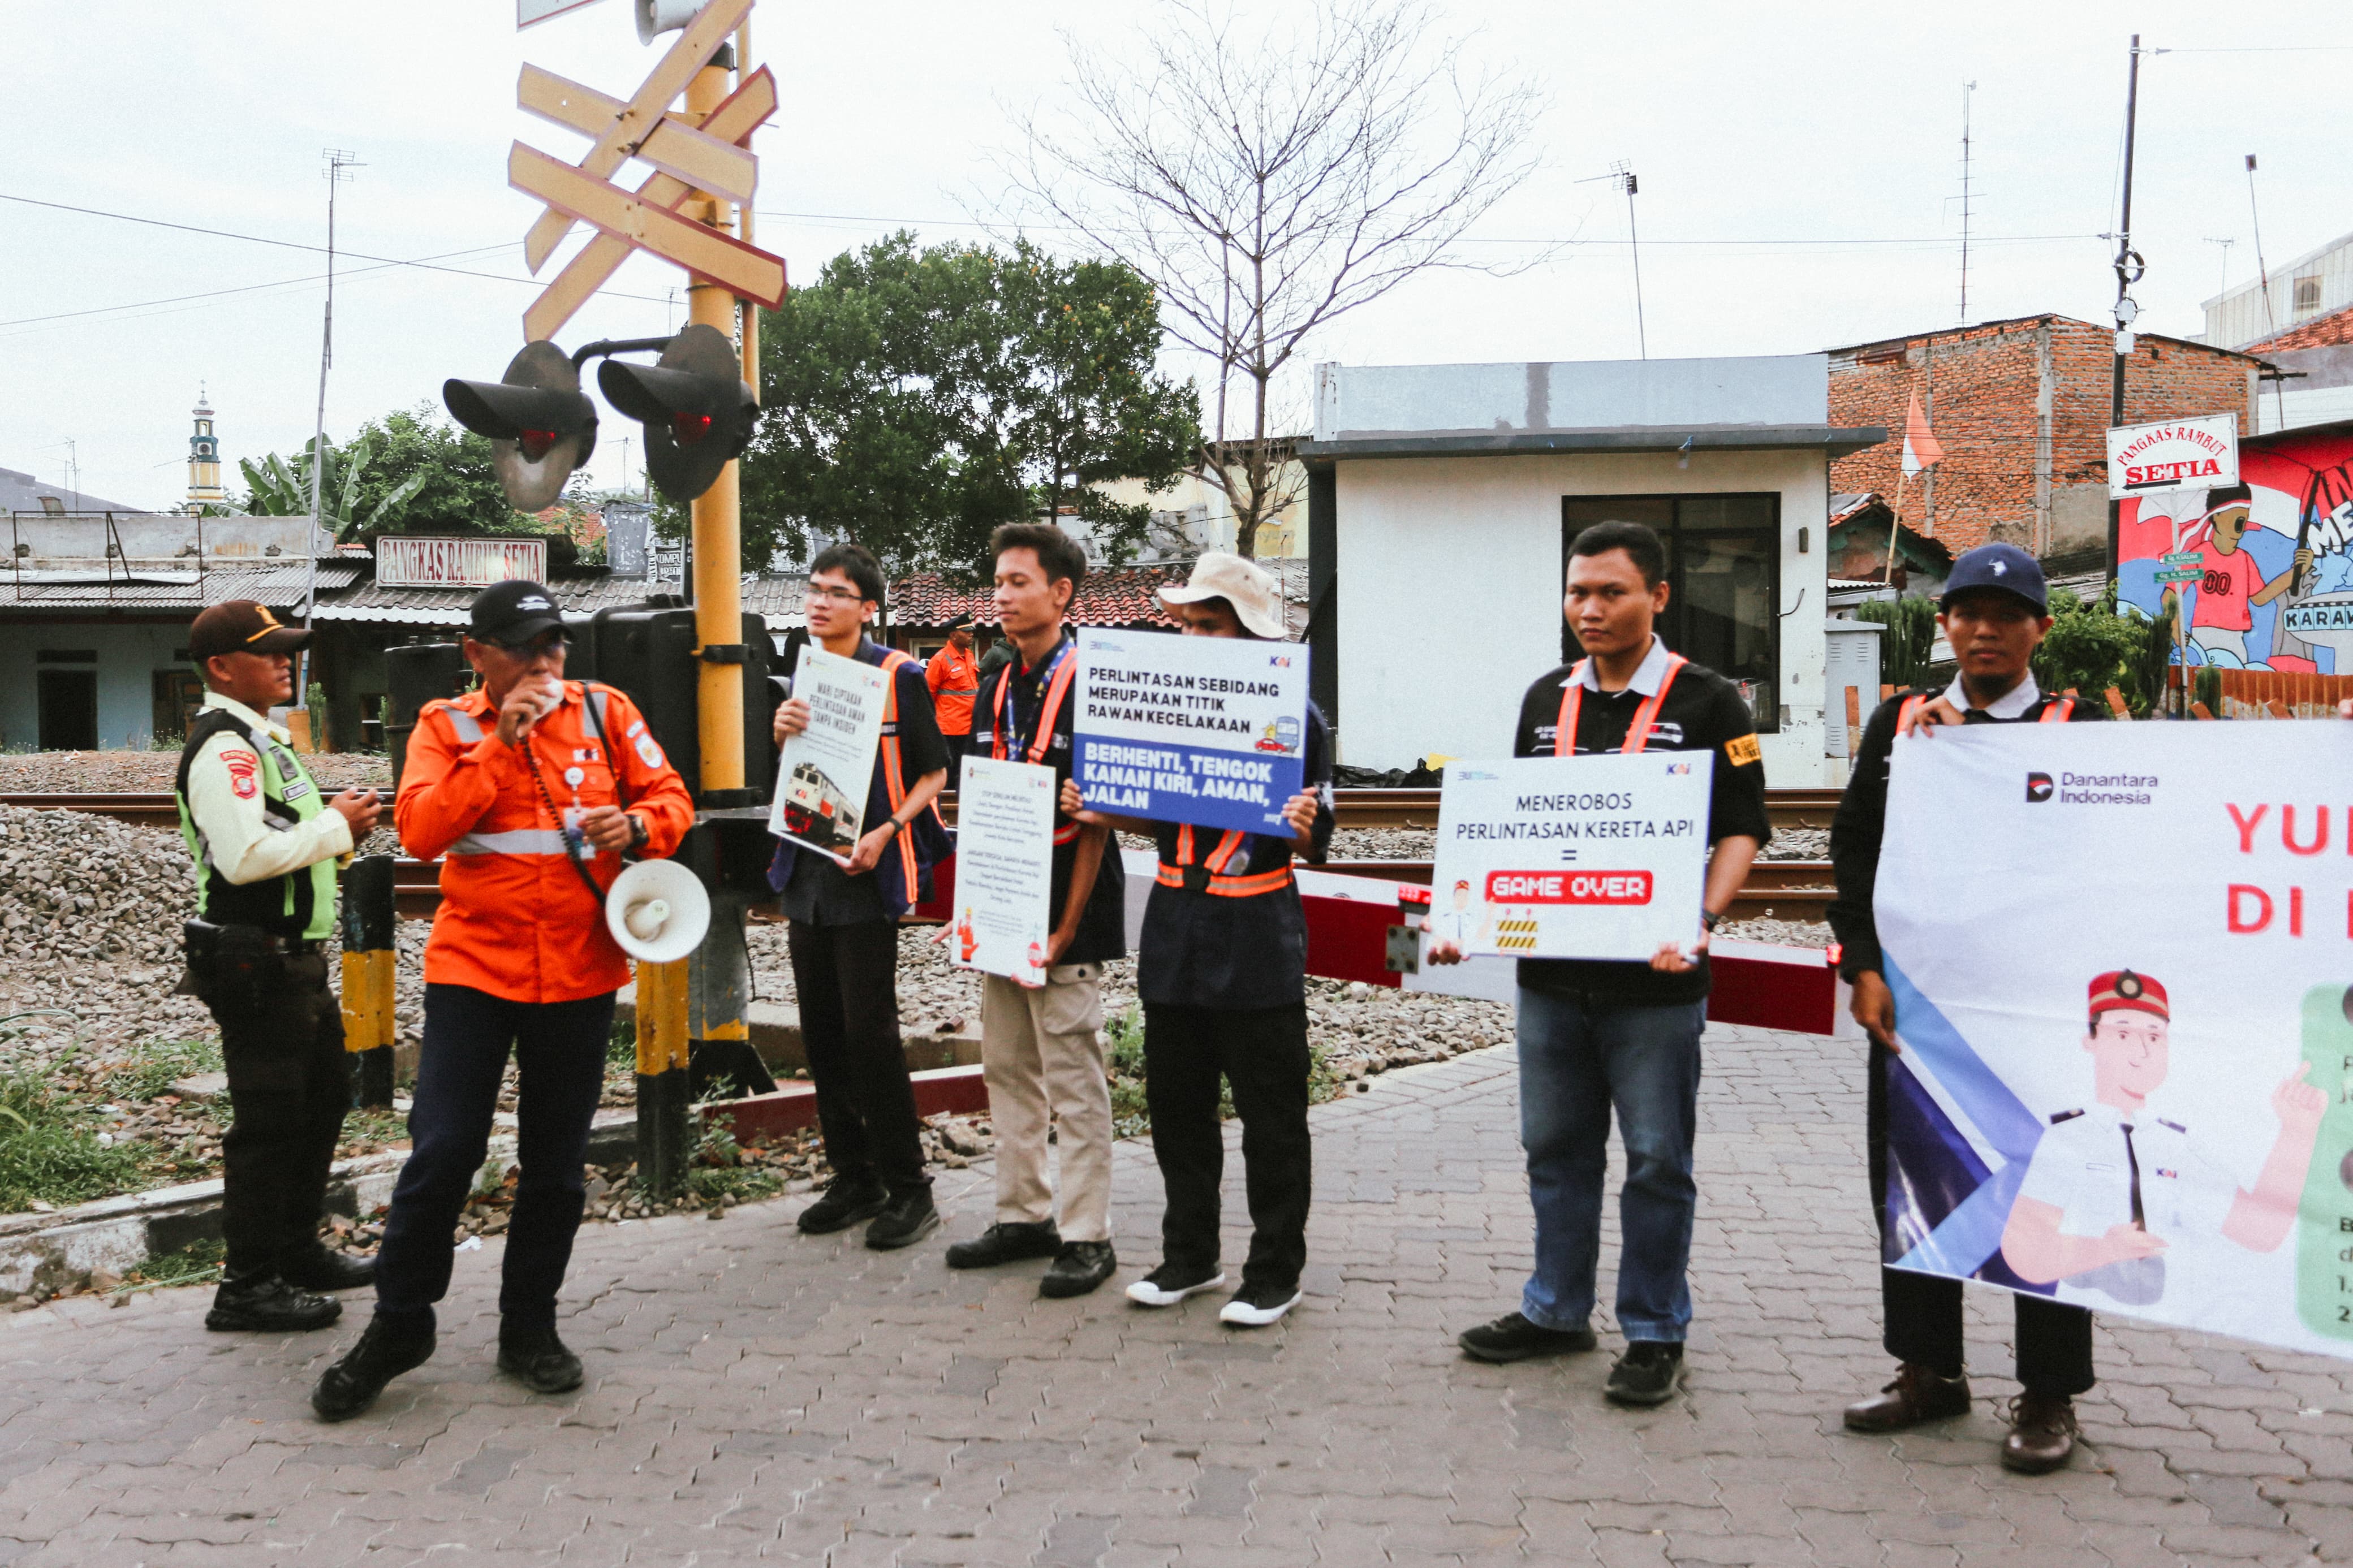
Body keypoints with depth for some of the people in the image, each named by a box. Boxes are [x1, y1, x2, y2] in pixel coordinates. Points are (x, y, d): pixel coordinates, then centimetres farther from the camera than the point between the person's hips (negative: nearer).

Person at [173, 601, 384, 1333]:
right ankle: (247, 1286, 4)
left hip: (292, 957, 11)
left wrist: (333, 822, 8)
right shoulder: (223, 748, -17)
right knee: (268, 1121, -5)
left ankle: (297, 1252, 32)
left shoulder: (258, 738, 18)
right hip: (255, 962, -11)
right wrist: (336, 827, -18)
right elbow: (245, 855, -28)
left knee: (324, 1096, 19)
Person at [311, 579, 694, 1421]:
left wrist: (637, 825, -16)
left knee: (555, 1160, 10)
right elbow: (421, 832, -12)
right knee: (443, 1150, -4)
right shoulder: (446, 726, 1)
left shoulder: (605, 711, 4)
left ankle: (529, 1327, 26)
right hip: (475, 964, -1)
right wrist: (499, 744, -17)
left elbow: (672, 797, 6)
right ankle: (398, 1325, 16)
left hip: (581, 971, 2)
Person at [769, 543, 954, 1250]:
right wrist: (782, 736, -6)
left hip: (868, 878, -6)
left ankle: (908, 1190, 3)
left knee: (870, 1032, -7)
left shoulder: (898, 676, -7)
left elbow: (933, 773, -4)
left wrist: (886, 834, -17)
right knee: (823, 1033, 10)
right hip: (807, 873, 7)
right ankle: (853, 1179, 21)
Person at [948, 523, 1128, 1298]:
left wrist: (1066, 927, -16)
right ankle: (1024, 1216, 25)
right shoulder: (996, 690, 12)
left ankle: (1087, 1236, 7)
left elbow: (1095, 820, -13)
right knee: (1007, 1068, 14)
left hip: (1064, 915, -8)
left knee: (1073, 1077, -1)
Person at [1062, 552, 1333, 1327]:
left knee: (1270, 1116, 3)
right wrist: (1101, 814, -1)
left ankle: (1275, 1272, 15)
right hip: (1175, 924, 6)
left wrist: (1301, 825, -27)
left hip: (1258, 941, -5)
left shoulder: (1296, 717, -8)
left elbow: (1314, 840, -5)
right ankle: (1189, 1256, 28)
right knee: (1175, 1103, 13)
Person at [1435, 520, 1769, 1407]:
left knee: (1656, 1159, 4)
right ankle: (1557, 1310, 28)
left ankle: (1655, 1334, 16)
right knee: (1556, 1148, 14)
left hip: (1653, 977, -5)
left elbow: (1742, 829, -6)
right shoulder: (1546, 700, 12)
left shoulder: (1707, 703, -3)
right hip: (1550, 970, 5)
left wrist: (1702, 921, -22)